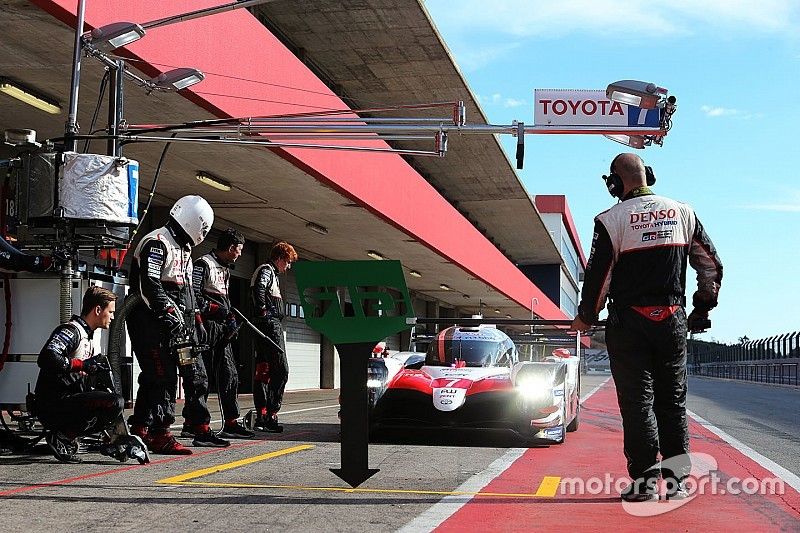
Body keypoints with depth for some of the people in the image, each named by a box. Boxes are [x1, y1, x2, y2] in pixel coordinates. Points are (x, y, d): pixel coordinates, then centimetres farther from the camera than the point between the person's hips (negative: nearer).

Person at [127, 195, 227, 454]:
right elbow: (150, 286, -22)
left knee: (152, 378, 12)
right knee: (164, 377, -13)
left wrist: (194, 321, 21)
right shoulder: (156, 243, -11)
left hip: (175, 325, 10)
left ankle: (139, 430, 19)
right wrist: (171, 314, -25)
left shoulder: (183, 248, 22)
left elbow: (187, 291, 27)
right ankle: (160, 435, -12)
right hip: (151, 323, -10)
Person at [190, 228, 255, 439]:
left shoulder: (225, 269, 22)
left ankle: (231, 423, 11)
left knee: (229, 374, 7)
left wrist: (231, 317, 12)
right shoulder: (203, 264, -8)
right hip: (206, 325, -9)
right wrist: (213, 308, -16)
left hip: (222, 327, 9)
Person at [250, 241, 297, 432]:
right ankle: (270, 415, -13)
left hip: (272, 325, 11)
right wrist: (263, 311, -20)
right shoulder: (266, 270, -4)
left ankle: (261, 416, 7)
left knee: (262, 371, 7)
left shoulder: (272, 273, 27)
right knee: (281, 370, -12)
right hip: (270, 325, -11)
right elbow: (258, 289, -23)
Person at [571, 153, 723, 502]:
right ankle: (677, 480, 12)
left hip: (629, 322, -3)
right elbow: (711, 265, 10)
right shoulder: (683, 213, 6)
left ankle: (644, 481, 0)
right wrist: (703, 308, 22)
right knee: (672, 400, 10)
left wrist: (585, 317, 9)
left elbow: (597, 276, -6)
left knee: (637, 400, 2)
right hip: (673, 319, 3)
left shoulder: (612, 219, -6)